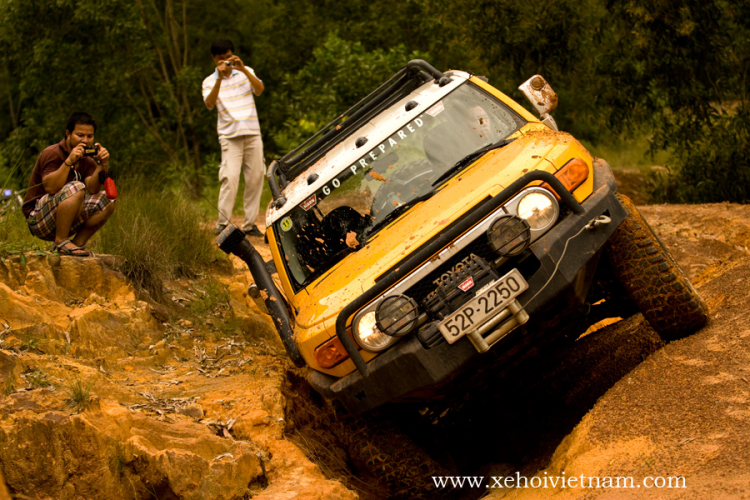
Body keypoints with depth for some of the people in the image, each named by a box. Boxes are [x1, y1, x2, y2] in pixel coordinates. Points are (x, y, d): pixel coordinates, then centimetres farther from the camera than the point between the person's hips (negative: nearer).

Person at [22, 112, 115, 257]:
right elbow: (50, 187, -28)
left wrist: (102, 165, -20)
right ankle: (61, 241, -21)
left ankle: (78, 243, 1)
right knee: (76, 188, -30)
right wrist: (69, 161, -33)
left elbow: (92, 189, -8)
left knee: (107, 201, -3)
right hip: (38, 220, -8)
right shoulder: (52, 153, -13)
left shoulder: (87, 160, 9)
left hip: (64, 221, 8)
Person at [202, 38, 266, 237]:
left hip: (252, 133, 3)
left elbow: (260, 89, -6)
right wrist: (220, 78, -21)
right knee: (230, 178, -16)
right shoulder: (210, 81, 7)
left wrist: (243, 69, -18)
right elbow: (209, 103, -12)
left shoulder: (246, 73, 13)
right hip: (229, 135, -3)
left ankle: (250, 223, 8)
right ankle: (222, 224, -14)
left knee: (255, 177, 1)